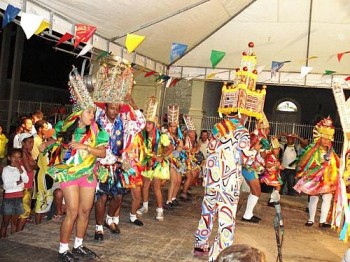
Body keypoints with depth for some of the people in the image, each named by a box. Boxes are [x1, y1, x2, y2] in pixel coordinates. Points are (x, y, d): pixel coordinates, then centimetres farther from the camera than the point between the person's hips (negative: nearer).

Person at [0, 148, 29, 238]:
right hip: (8, 197, -4)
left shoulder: (21, 168, 8)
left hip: (19, 197, 4)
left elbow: (26, 180, -6)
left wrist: (20, 169, -13)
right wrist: (18, 182, -10)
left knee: (15, 222, 10)